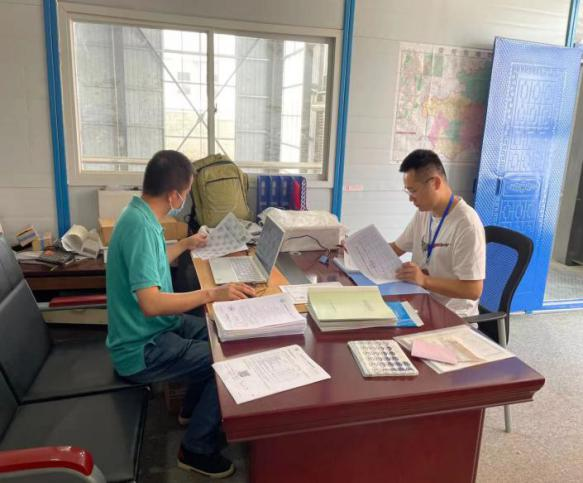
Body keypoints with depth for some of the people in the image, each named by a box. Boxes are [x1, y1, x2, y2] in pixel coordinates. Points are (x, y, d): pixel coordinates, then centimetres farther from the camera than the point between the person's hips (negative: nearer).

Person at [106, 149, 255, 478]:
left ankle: (193, 410, 33)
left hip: (153, 328, 10)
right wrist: (213, 294, -33)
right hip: (142, 349, -10)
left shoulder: (140, 215, 3)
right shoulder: (140, 226, -28)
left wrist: (185, 245, 31)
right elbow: (151, 303, -35)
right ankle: (197, 449, 7)